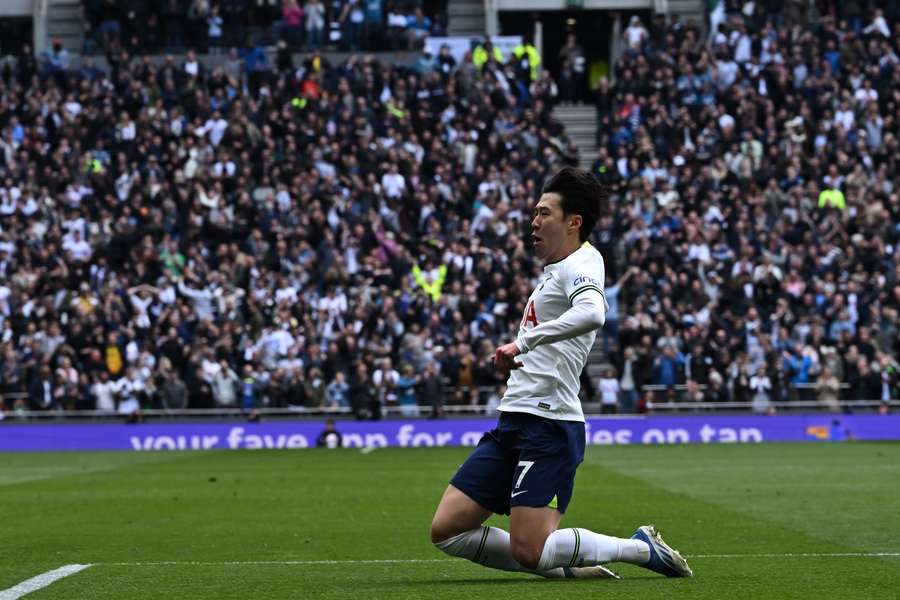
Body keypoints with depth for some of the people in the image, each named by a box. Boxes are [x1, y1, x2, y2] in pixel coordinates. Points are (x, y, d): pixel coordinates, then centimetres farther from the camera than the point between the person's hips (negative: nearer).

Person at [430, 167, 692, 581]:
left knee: (529, 550, -15)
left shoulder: (582, 263, -9)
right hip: (514, 421, 9)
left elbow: (592, 313, -33)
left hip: (547, 426, -9)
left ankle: (641, 548, 3)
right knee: (446, 530, 1)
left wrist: (522, 343, -32)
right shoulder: (554, 268, 20)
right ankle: (560, 563, 9)